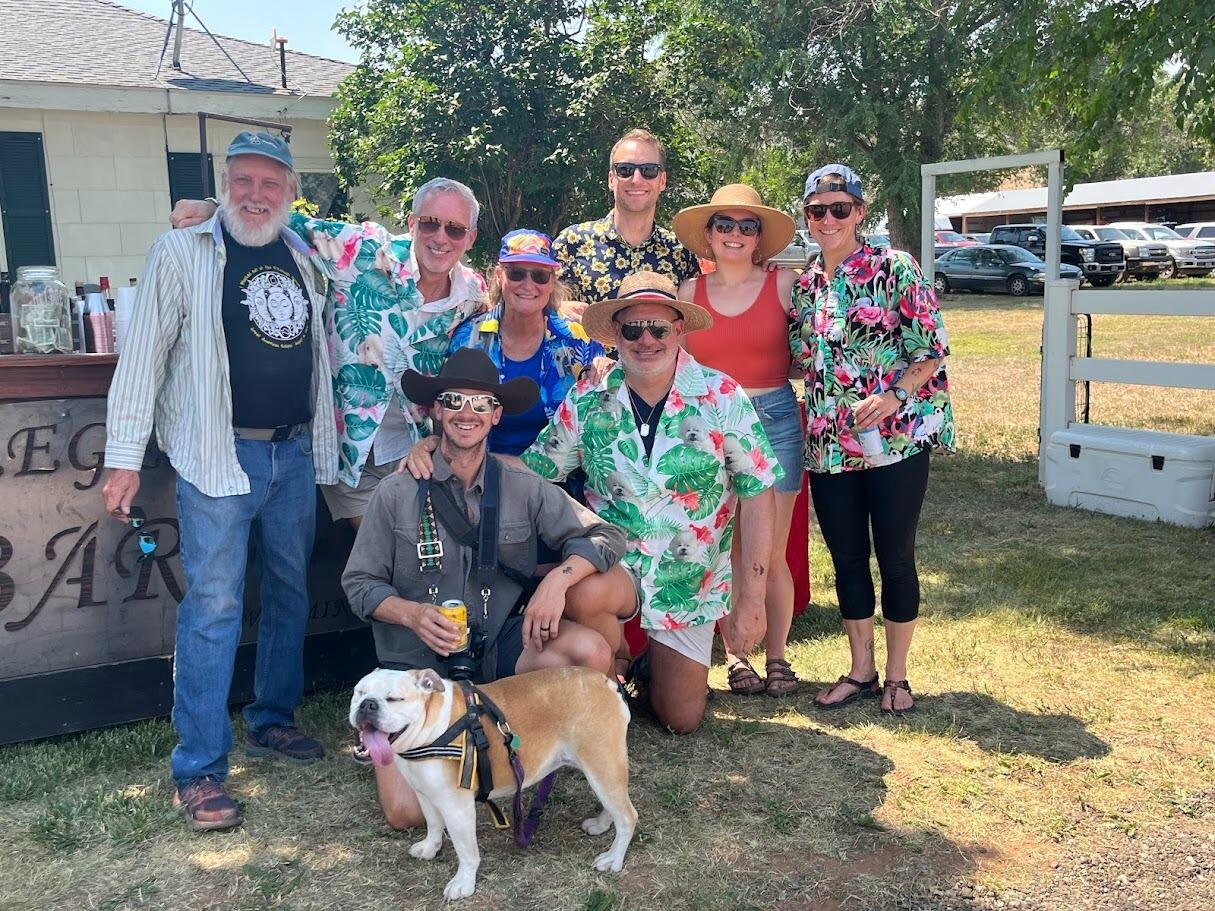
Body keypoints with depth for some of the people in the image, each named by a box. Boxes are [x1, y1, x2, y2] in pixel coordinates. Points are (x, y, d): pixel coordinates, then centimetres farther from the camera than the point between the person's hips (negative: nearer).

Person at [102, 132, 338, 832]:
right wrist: (124, 456, -9)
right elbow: (144, 355, -5)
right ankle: (200, 769, 1)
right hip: (219, 455, -5)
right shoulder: (182, 254, -3)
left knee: (291, 593, 13)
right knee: (214, 606, -6)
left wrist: (325, 435, 17)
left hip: (295, 453, 6)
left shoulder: (305, 258, 11)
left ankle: (273, 720, 30)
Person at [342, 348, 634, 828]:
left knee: (591, 649, -27)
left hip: (499, 649, 2)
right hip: (419, 662, -1)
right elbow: (359, 584, 0)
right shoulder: (397, 492, -4)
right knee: (406, 811, -17)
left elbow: (603, 535, -4)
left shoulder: (524, 488, -1)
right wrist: (412, 614, -19)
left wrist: (559, 577, -23)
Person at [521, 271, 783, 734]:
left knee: (681, 719, 3)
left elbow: (757, 496, -10)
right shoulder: (586, 400, -6)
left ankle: (653, 657, 39)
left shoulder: (722, 397, -11)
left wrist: (751, 599, -13)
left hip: (689, 587, 0)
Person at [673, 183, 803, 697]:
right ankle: (734, 654, 20)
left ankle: (777, 655, 19)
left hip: (774, 421, -1)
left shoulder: (784, 285, 3)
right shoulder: (689, 293, 9)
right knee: (726, 552, 4)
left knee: (770, 553, 1)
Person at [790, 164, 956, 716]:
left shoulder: (895, 269, -5)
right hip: (829, 444, 5)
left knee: (895, 559, 5)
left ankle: (896, 676, 22)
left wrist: (895, 395, -20)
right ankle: (860, 671, 28)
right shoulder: (802, 286, 9)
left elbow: (933, 347, -6)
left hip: (896, 438, -4)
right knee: (847, 561, 12)